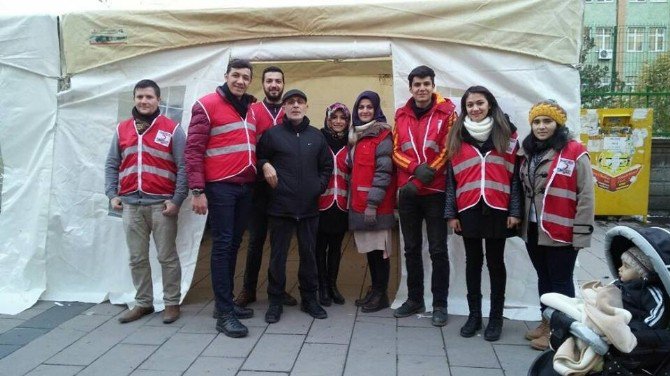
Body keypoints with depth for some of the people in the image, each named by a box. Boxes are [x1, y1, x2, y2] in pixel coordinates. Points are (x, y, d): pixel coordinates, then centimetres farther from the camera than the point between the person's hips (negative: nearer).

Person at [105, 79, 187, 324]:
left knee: (167, 257, 2)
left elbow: (183, 167, -4)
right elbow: (112, 165, 16)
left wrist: (177, 200, -11)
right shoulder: (122, 129, 14)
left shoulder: (172, 129, 1)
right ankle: (143, 303, 21)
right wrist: (112, 194, 4)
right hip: (131, 205, 4)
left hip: (161, 204, -4)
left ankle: (172, 303, 13)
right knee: (137, 258, 10)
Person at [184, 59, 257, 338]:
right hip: (220, 187, -6)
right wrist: (197, 190, -16)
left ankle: (225, 301, 23)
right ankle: (224, 313, 1)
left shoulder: (251, 109, 14)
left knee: (234, 245, 12)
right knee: (222, 246, -5)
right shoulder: (207, 105, -6)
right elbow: (193, 150, -11)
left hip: (246, 187, 7)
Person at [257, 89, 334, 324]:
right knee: (278, 255, 5)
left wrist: (320, 186, 3)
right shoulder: (272, 134, 1)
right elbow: (258, 157, 9)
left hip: (309, 207, 3)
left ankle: (309, 298, 25)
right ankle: (275, 301, 18)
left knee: (309, 254, 11)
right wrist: (265, 165, -12)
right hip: (280, 206, -2)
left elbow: (327, 165, 16)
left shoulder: (317, 136, 10)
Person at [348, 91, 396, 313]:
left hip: (375, 204, -7)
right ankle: (374, 290, 24)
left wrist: (373, 202, -19)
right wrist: (353, 200, 13)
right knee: (369, 248, 13)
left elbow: (384, 171, -14)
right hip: (359, 202, 7)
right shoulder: (356, 135, 17)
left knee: (379, 249, 0)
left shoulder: (382, 135, -7)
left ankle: (381, 294, 11)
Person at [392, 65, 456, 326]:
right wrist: (416, 168, -12)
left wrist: (429, 173, -13)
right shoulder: (401, 115, 9)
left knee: (438, 250, 1)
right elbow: (396, 152, 5)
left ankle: (440, 304, 11)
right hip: (407, 193, 4)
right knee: (411, 249, 11)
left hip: (435, 192, -3)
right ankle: (414, 299, 24)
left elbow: (449, 149, -6)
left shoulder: (446, 113, -1)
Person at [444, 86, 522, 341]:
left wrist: (515, 211, -6)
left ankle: (496, 318, 18)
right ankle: (474, 315, 21)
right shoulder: (457, 136, 8)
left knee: (495, 263, 7)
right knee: (473, 262, 10)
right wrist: (451, 213, 2)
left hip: (497, 209, -1)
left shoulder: (507, 134, 3)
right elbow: (451, 177, 6)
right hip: (468, 210, 2)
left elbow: (515, 174, 1)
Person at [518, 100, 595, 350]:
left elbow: (585, 197, -13)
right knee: (543, 278, 18)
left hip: (560, 232, -7)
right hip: (533, 230, 7)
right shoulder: (527, 152, 10)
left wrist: (581, 234, -14)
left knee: (560, 281, 5)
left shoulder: (575, 154, -11)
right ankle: (547, 322, 31)